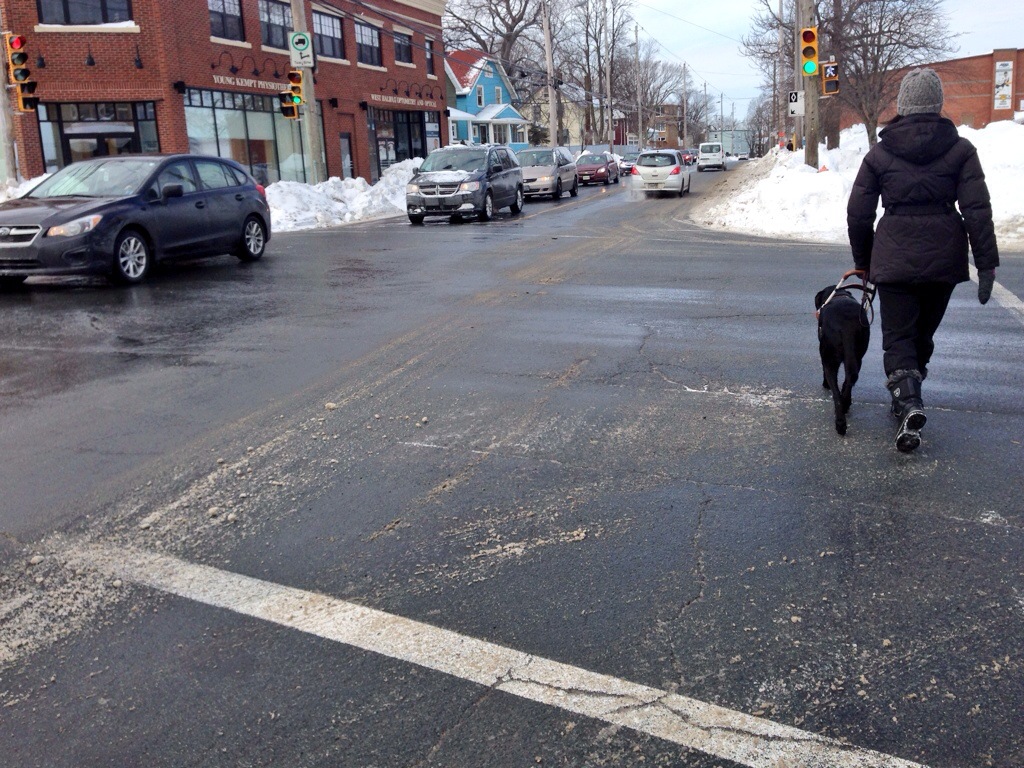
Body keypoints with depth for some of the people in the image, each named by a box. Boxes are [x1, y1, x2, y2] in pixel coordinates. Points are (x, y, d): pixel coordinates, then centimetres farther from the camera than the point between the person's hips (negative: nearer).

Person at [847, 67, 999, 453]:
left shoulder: (879, 153, 1)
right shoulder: (960, 149, 0)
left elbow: (858, 213, 3)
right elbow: (977, 209, -6)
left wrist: (863, 261, 15)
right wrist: (986, 263, -3)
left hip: (895, 258, -2)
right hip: (944, 259, 2)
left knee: (898, 335, 1)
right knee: (924, 333, 17)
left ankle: (909, 403, -21)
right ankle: (908, 400, 28)